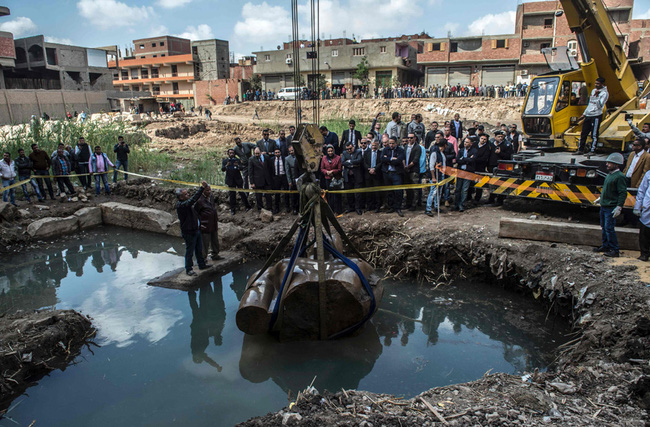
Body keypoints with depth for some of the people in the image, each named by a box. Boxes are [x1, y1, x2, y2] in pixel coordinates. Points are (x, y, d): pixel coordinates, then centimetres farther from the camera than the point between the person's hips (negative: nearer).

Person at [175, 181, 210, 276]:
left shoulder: (187, 203, 5)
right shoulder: (181, 205, -26)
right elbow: (193, 199, -37)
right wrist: (202, 187, -39)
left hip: (196, 230, 10)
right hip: (189, 233, -9)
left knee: (199, 249, 21)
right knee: (189, 251, 4)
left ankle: (202, 265, 36)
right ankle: (188, 269, 18)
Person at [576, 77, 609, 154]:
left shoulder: (604, 93, -7)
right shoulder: (593, 91, 17)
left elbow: (600, 105, -18)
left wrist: (597, 96, -25)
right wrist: (584, 114, 24)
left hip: (596, 116, -7)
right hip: (588, 116, 8)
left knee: (594, 135, -5)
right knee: (583, 133, 7)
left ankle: (592, 151, 1)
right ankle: (580, 150, 13)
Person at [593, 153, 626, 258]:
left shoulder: (619, 176, -16)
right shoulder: (609, 174, 11)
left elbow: (623, 193, -19)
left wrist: (619, 207, -23)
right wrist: (601, 198, 26)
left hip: (611, 208, -9)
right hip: (603, 206, 9)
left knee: (609, 228, -8)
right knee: (604, 227, 16)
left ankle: (614, 250, 0)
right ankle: (605, 246, 27)